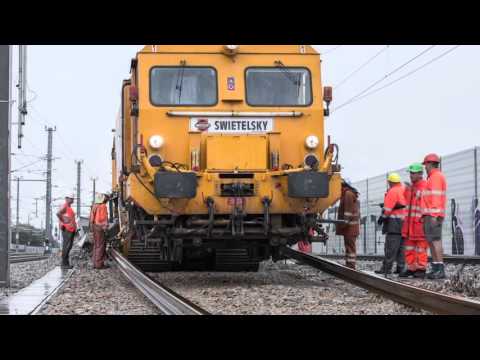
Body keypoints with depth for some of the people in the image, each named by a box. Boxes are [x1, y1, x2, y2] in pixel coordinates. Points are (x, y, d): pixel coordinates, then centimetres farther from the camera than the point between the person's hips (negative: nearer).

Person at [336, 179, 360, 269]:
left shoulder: (348, 193, -12)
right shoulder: (350, 193, 22)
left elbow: (348, 210, -19)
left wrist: (345, 222, -21)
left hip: (349, 226, -11)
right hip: (351, 227, 11)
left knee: (350, 246, -11)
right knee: (349, 246, 14)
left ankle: (351, 267, -13)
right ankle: (348, 266, 18)